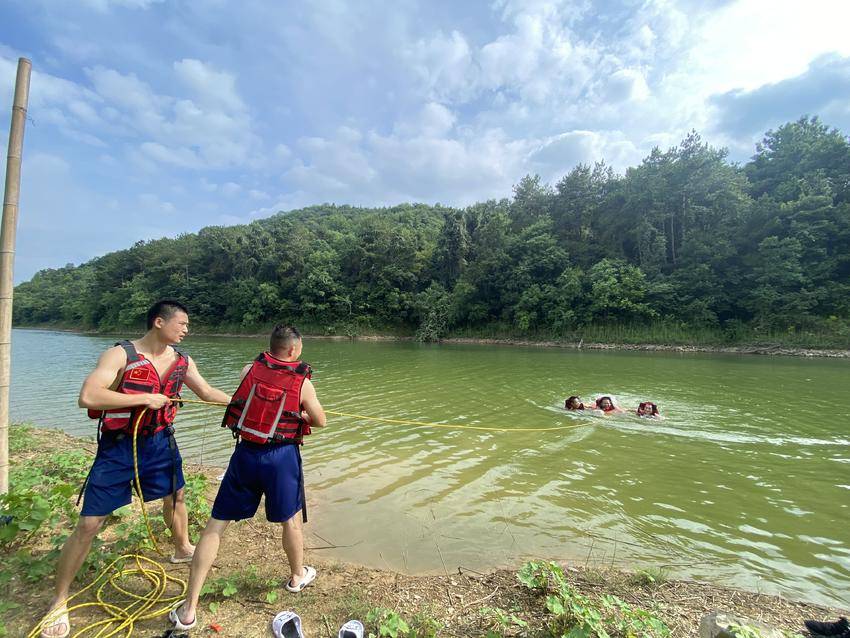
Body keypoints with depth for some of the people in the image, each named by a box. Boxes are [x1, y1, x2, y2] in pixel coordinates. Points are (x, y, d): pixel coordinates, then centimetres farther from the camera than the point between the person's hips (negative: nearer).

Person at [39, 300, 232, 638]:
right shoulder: (121, 355, -21)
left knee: (176, 495, 23)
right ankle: (59, 601, 24)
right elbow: (87, 397, -31)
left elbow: (207, 392, 7)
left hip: (159, 441, 6)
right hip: (118, 448, -5)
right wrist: (145, 398, -28)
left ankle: (182, 549, 50)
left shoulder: (181, 360, -4)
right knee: (88, 525, 1)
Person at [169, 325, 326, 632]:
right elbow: (320, 421, 3)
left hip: (245, 453, 2)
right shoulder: (303, 383, -8)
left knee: (216, 525, 12)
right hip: (281, 456, -1)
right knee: (291, 519, 20)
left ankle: (188, 610, 15)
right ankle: (298, 576, 42)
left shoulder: (249, 370, -2)